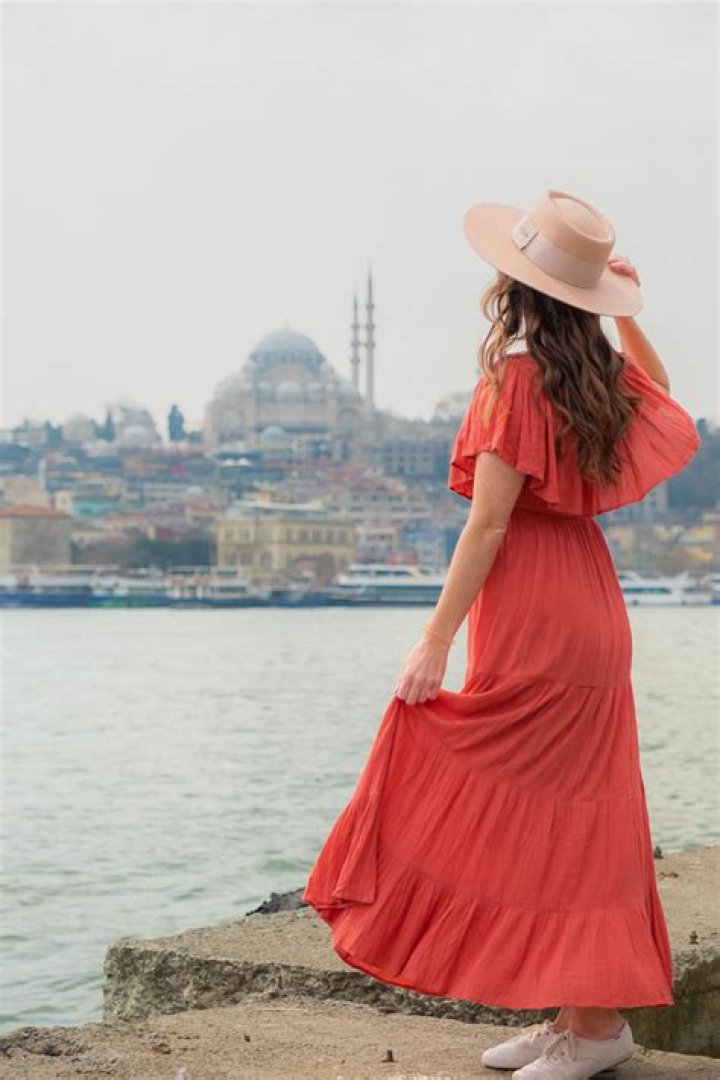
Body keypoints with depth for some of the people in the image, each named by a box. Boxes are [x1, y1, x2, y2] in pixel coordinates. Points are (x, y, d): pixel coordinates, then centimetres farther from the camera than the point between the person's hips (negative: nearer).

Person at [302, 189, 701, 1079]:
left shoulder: (516, 381, -14)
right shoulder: (599, 375, 8)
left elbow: (488, 527, -18)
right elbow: (659, 391, 33)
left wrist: (435, 640, -16)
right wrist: (626, 316, 21)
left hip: (530, 611, -9)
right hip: (585, 599, 9)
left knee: (539, 812, -3)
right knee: (572, 816, 11)